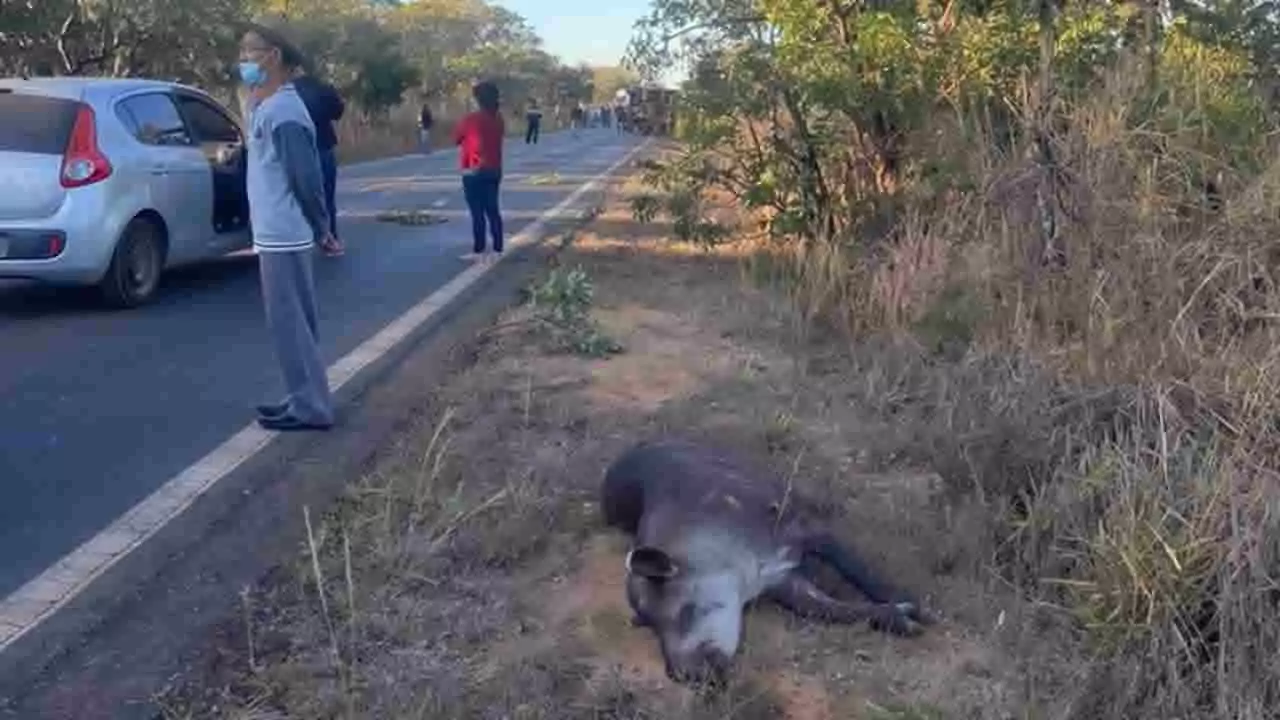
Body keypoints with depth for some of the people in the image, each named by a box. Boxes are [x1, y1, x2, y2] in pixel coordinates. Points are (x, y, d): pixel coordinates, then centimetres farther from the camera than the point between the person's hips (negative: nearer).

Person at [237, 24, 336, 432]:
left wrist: (320, 228, -10)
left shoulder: (281, 111, -19)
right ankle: (303, 401, 24)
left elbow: (305, 177, -20)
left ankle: (311, 408, 4)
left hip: (282, 237, -10)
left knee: (288, 324, -4)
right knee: (292, 322, 15)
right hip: (277, 234, 10)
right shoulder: (269, 106, 14)